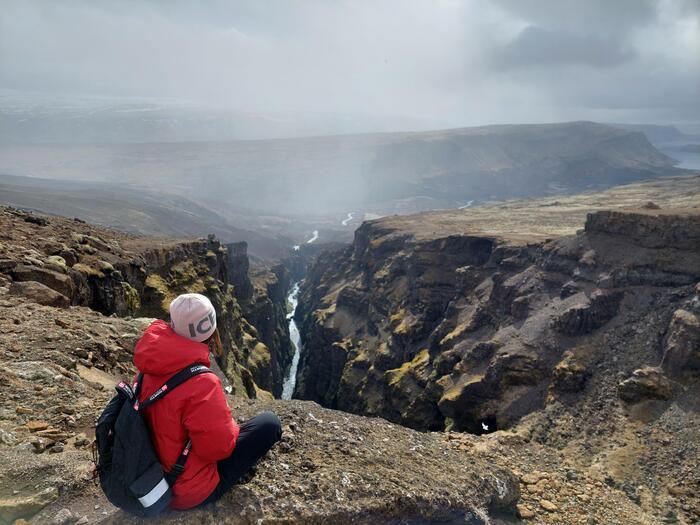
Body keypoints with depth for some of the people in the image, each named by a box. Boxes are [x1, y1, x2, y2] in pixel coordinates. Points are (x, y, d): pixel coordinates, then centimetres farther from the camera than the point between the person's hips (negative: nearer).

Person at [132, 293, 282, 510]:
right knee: (269, 422, -4)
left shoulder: (150, 370, -7)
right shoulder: (201, 384, -32)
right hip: (189, 493, -8)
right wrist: (230, 427, -5)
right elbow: (219, 446, -26)